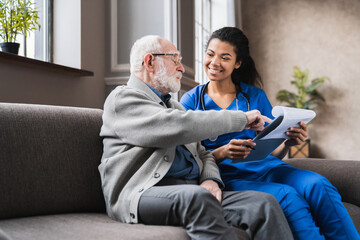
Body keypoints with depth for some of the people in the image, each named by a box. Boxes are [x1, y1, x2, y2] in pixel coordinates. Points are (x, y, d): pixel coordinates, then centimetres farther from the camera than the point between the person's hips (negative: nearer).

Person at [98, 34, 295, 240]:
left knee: (266, 203, -17)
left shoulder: (174, 106, 29)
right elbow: (180, 126, -15)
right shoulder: (122, 98, 1)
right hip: (144, 193, -7)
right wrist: (242, 118, -6)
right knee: (197, 197, -39)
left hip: (195, 194, 7)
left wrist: (210, 180, 1)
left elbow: (203, 154, 25)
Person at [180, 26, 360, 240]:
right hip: (230, 175, -3)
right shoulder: (191, 100, 7)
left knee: (318, 185, -28)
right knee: (288, 196, -32)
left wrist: (288, 143, -9)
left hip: (266, 167, 3)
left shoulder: (255, 96, 14)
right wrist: (222, 153, -19)